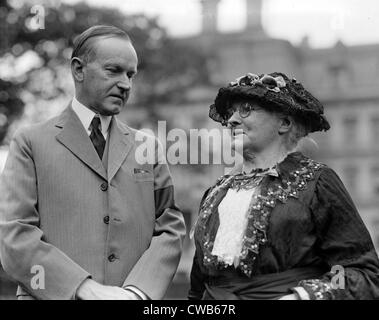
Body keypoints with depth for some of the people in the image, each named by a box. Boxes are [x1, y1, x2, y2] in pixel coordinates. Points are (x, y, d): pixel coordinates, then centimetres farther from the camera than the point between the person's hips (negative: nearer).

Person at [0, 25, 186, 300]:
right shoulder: (31, 142, -2)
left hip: (133, 294, 3)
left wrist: (138, 290, -13)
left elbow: (170, 228, 3)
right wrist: (87, 288, -18)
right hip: (56, 294, -2)